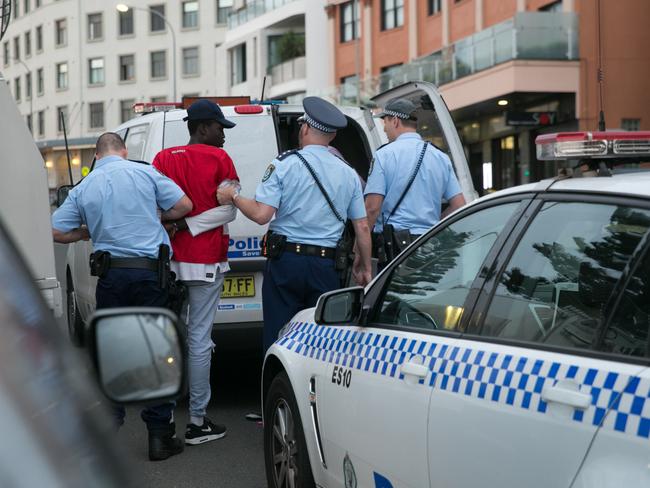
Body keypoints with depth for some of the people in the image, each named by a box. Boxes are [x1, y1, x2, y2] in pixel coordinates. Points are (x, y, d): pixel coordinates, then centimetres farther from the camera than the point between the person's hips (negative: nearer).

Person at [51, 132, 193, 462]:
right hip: (149, 271, -1)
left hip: (111, 276, 2)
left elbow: (57, 232, 8)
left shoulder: (83, 189, 7)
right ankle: (160, 436, 6)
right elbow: (183, 206, 1)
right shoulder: (145, 173, 0)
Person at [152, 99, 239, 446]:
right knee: (200, 340, -3)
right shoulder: (219, 159, -5)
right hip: (205, 260, -5)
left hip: (169, 260, 5)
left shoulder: (163, 158, 8)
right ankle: (197, 422, 1)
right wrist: (191, 223, -10)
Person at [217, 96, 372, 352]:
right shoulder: (348, 174, 7)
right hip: (326, 265, 3)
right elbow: (362, 228, 8)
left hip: (285, 262, -3)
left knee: (277, 338, 2)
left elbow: (262, 214, -13)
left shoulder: (284, 164, -5)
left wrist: (233, 197, 4)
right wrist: (365, 267, 20)